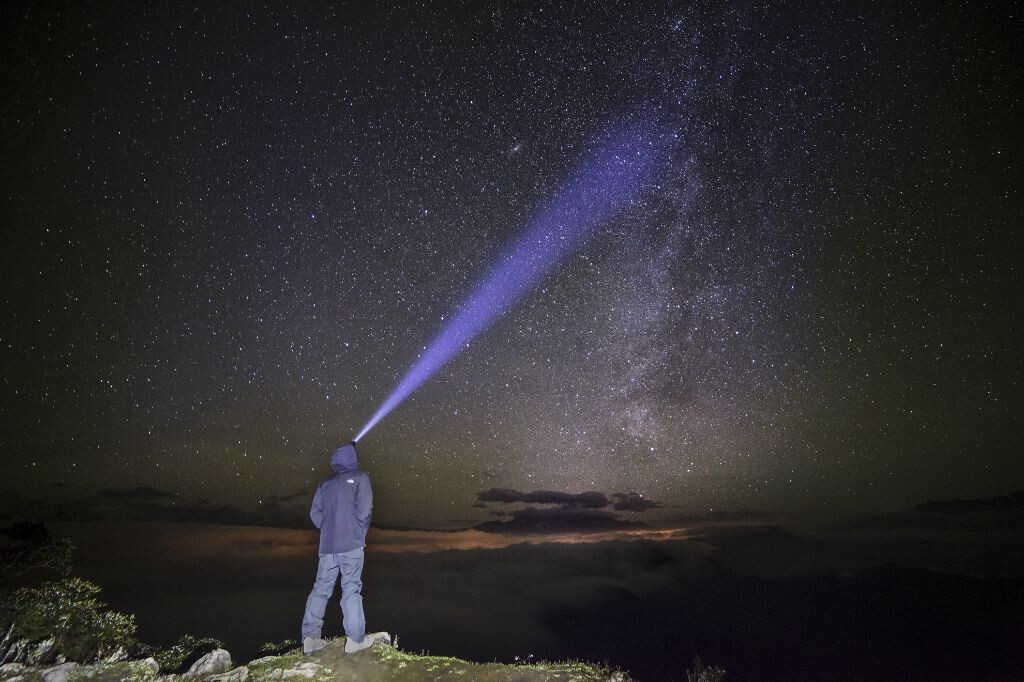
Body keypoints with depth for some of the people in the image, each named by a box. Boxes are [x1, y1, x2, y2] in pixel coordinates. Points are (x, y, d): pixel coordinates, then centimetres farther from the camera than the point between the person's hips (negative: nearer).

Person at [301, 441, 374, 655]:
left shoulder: (326, 483, 12)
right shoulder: (359, 478, -2)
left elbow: (315, 513, 8)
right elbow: (364, 509, -11)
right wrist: (361, 532, 4)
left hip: (327, 546, 5)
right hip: (351, 545, -4)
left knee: (320, 589, 12)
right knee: (351, 589, 1)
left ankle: (310, 638, 14)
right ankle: (354, 639, 4)